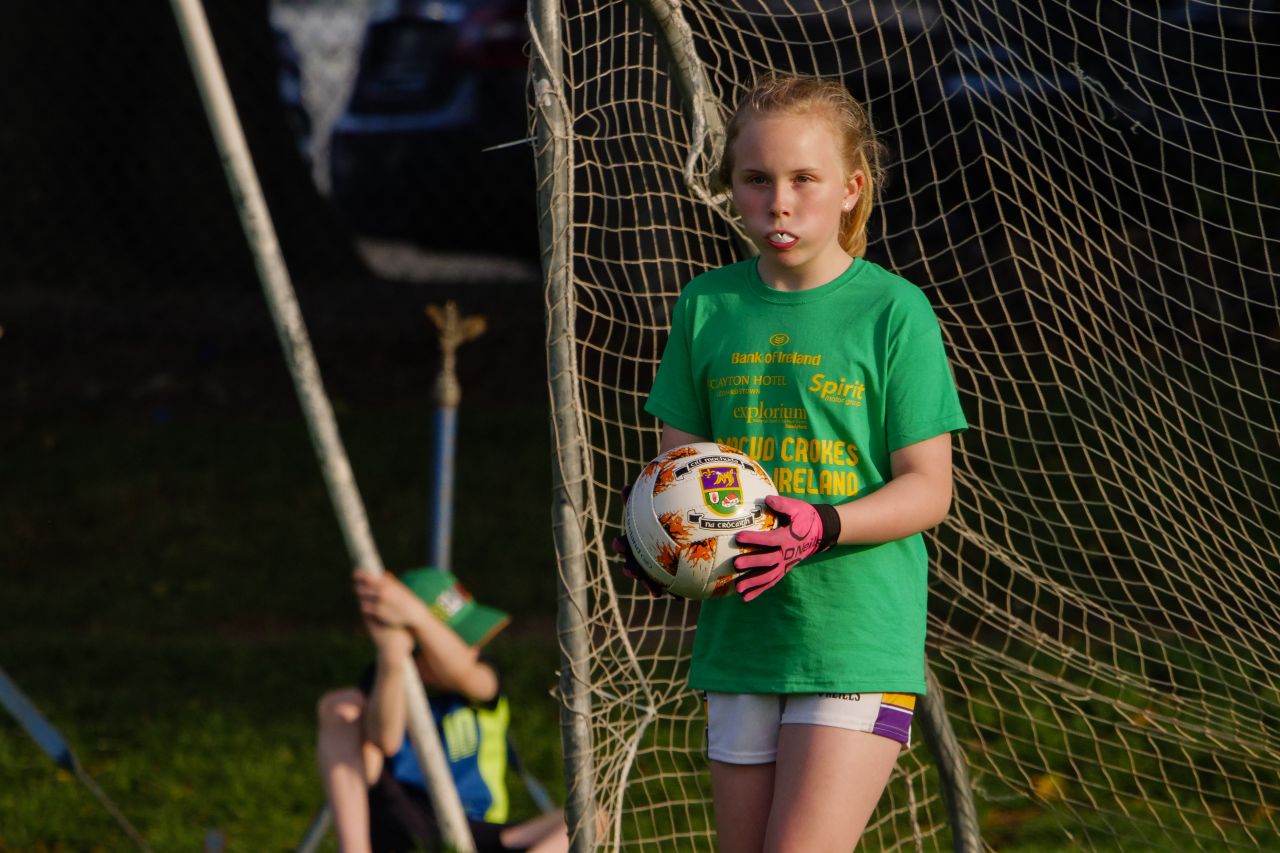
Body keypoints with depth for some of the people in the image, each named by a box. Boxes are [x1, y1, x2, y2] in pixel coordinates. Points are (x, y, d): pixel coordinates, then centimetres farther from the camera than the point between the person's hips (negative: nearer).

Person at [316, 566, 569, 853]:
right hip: (399, 828, -1)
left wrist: (414, 615, -54)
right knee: (338, 708, -20)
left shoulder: (483, 681, -4)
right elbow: (383, 740, -32)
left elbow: (461, 673, -33)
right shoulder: (381, 683, -7)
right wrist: (391, 658, -51)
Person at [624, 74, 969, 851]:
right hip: (740, 640, 5)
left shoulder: (893, 310, -5)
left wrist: (821, 527, -23)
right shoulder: (709, 306, 8)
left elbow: (928, 487, -6)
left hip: (858, 638, -5)